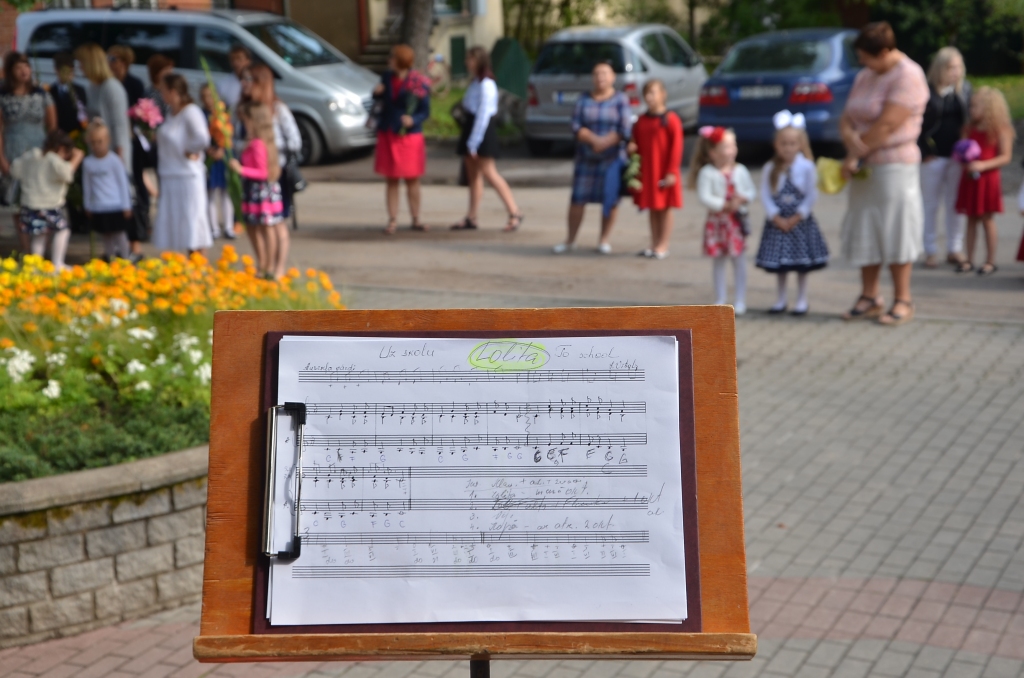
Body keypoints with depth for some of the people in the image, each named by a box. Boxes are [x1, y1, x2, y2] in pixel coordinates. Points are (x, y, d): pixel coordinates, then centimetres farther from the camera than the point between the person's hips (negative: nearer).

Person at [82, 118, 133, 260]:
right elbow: (87, 185, 11)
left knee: (118, 234, 2)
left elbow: (123, 183, -2)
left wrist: (126, 206, -1)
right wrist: (87, 205, 14)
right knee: (106, 236, 10)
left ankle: (125, 259, 13)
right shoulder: (87, 163, 1)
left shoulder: (114, 160, -7)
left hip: (116, 207, -3)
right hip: (98, 209, 3)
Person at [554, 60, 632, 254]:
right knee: (578, 198, 3)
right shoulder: (584, 99, 6)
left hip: (612, 158, -2)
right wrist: (594, 139, -17)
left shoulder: (620, 100, -1)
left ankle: (604, 240, 13)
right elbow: (576, 126, -2)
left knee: (610, 199, 0)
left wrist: (603, 143, -16)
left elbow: (625, 129, -9)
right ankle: (570, 240, 13)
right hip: (585, 158, 2)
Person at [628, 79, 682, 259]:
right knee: (652, 208, 12)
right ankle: (654, 244, 19)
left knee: (664, 208, 3)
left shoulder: (671, 119, -11)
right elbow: (637, 143, 19)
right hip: (646, 171, 6)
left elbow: (676, 147, -12)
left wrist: (671, 172, -15)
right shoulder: (641, 121, 8)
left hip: (664, 173, -6)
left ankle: (663, 246, 9)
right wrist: (632, 148, -5)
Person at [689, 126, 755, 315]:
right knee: (718, 261, 8)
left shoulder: (740, 170, 1)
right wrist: (725, 205, -20)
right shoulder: (707, 173, -9)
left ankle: (740, 301, 10)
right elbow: (704, 197, -15)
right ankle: (720, 300, 18)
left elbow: (752, 191, 6)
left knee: (739, 260, 3)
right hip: (717, 220, -1)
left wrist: (743, 198, -14)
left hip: (737, 220, 1)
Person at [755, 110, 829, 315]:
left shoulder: (806, 167, -8)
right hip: (777, 221, 2)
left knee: (802, 263, 4)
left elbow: (812, 195, -7)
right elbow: (765, 195, -3)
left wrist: (798, 216, -12)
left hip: (800, 221, -2)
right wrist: (776, 217, -12)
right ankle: (781, 300, 22)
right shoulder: (770, 169, -2)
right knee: (779, 263, 9)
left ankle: (801, 300, 14)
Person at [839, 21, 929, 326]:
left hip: (895, 165, -8)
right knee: (864, 231, 8)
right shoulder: (865, 77, 13)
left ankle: (903, 300, 5)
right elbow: (846, 120, 8)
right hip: (865, 167, 8)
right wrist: (852, 144, -13)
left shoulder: (907, 76, -13)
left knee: (894, 230, -3)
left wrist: (855, 154, -11)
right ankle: (869, 298, 16)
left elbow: (886, 126, -19)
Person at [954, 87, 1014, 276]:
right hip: (970, 179, 6)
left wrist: (983, 165, -23)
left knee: (987, 219, 0)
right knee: (971, 219, 9)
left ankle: (990, 261, 9)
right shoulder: (971, 128, 10)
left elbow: (1006, 157, -12)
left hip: (988, 180, -6)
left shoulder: (1001, 129, -8)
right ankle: (969, 260, 15)